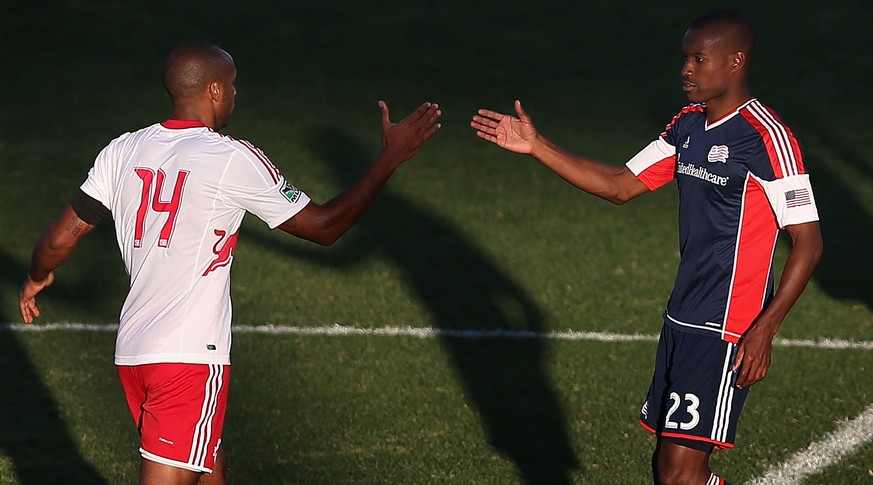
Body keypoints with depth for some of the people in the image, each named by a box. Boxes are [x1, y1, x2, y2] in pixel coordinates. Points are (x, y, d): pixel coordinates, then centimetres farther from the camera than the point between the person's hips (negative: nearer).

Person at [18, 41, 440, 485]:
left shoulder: (123, 151, 6)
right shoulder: (233, 159, -10)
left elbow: (60, 239, 9)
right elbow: (324, 226, -1)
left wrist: (38, 277, 31)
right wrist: (392, 157, 6)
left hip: (132, 349, 7)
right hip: (190, 358, -7)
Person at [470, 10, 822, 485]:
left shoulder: (765, 138, -15)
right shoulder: (687, 125, 11)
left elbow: (807, 242, -16)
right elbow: (619, 186, 17)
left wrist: (764, 330, -21)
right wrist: (536, 147, 9)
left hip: (726, 333, -9)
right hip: (682, 317, 9)